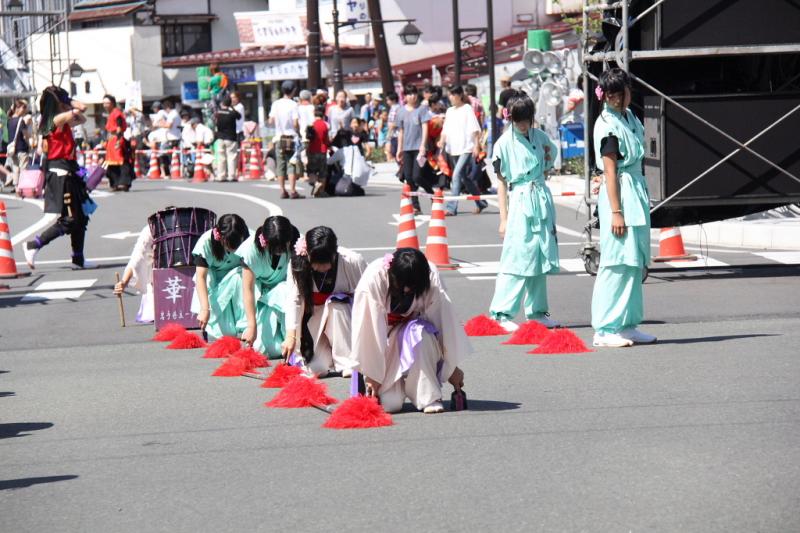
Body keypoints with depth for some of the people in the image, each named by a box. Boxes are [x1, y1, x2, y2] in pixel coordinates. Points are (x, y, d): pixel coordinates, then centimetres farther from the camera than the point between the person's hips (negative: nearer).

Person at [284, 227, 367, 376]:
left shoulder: (353, 262, -21)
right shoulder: (299, 263, -16)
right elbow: (294, 300, -20)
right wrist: (291, 335, -28)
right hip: (316, 318, 0)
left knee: (334, 303, -35)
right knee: (317, 369, -21)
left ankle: (348, 363, -23)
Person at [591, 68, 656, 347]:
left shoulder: (629, 117, 12)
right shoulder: (608, 126, -13)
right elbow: (610, 171, -16)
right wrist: (616, 211, -19)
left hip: (637, 192, 9)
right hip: (620, 194, -9)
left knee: (634, 262, 11)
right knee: (617, 262, -7)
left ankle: (627, 325, 17)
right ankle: (604, 330, -3)